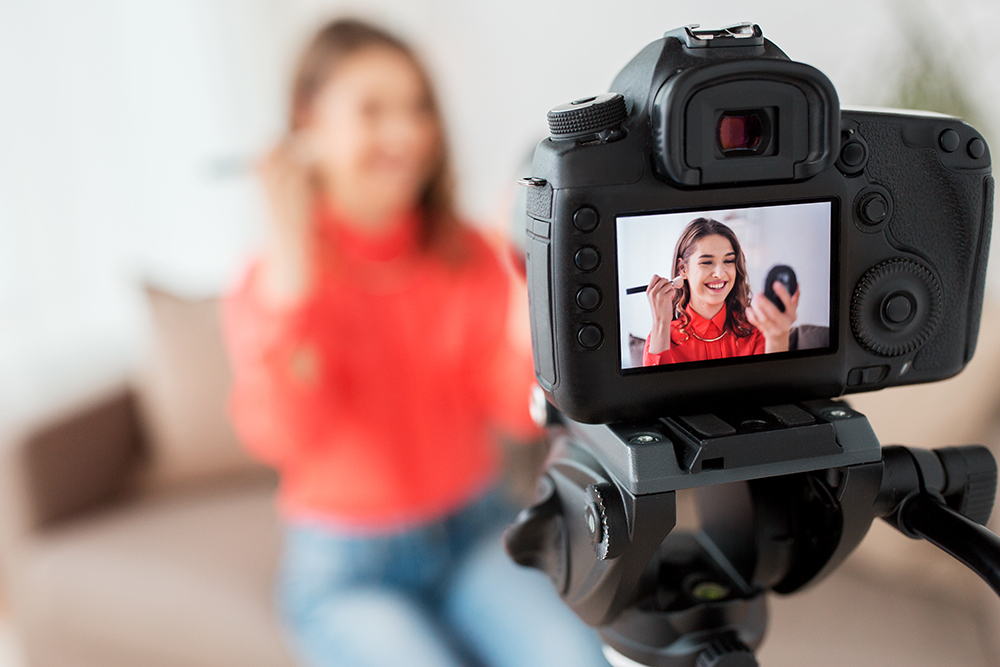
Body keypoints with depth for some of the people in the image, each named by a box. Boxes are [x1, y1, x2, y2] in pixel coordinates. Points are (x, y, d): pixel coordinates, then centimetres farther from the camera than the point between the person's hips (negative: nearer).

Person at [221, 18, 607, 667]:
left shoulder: (469, 257, -4)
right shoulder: (271, 283, -10)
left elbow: (522, 412, -12)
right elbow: (282, 435, -27)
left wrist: (532, 272, -23)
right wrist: (289, 262, -32)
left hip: (475, 534, 2)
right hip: (347, 570, -2)